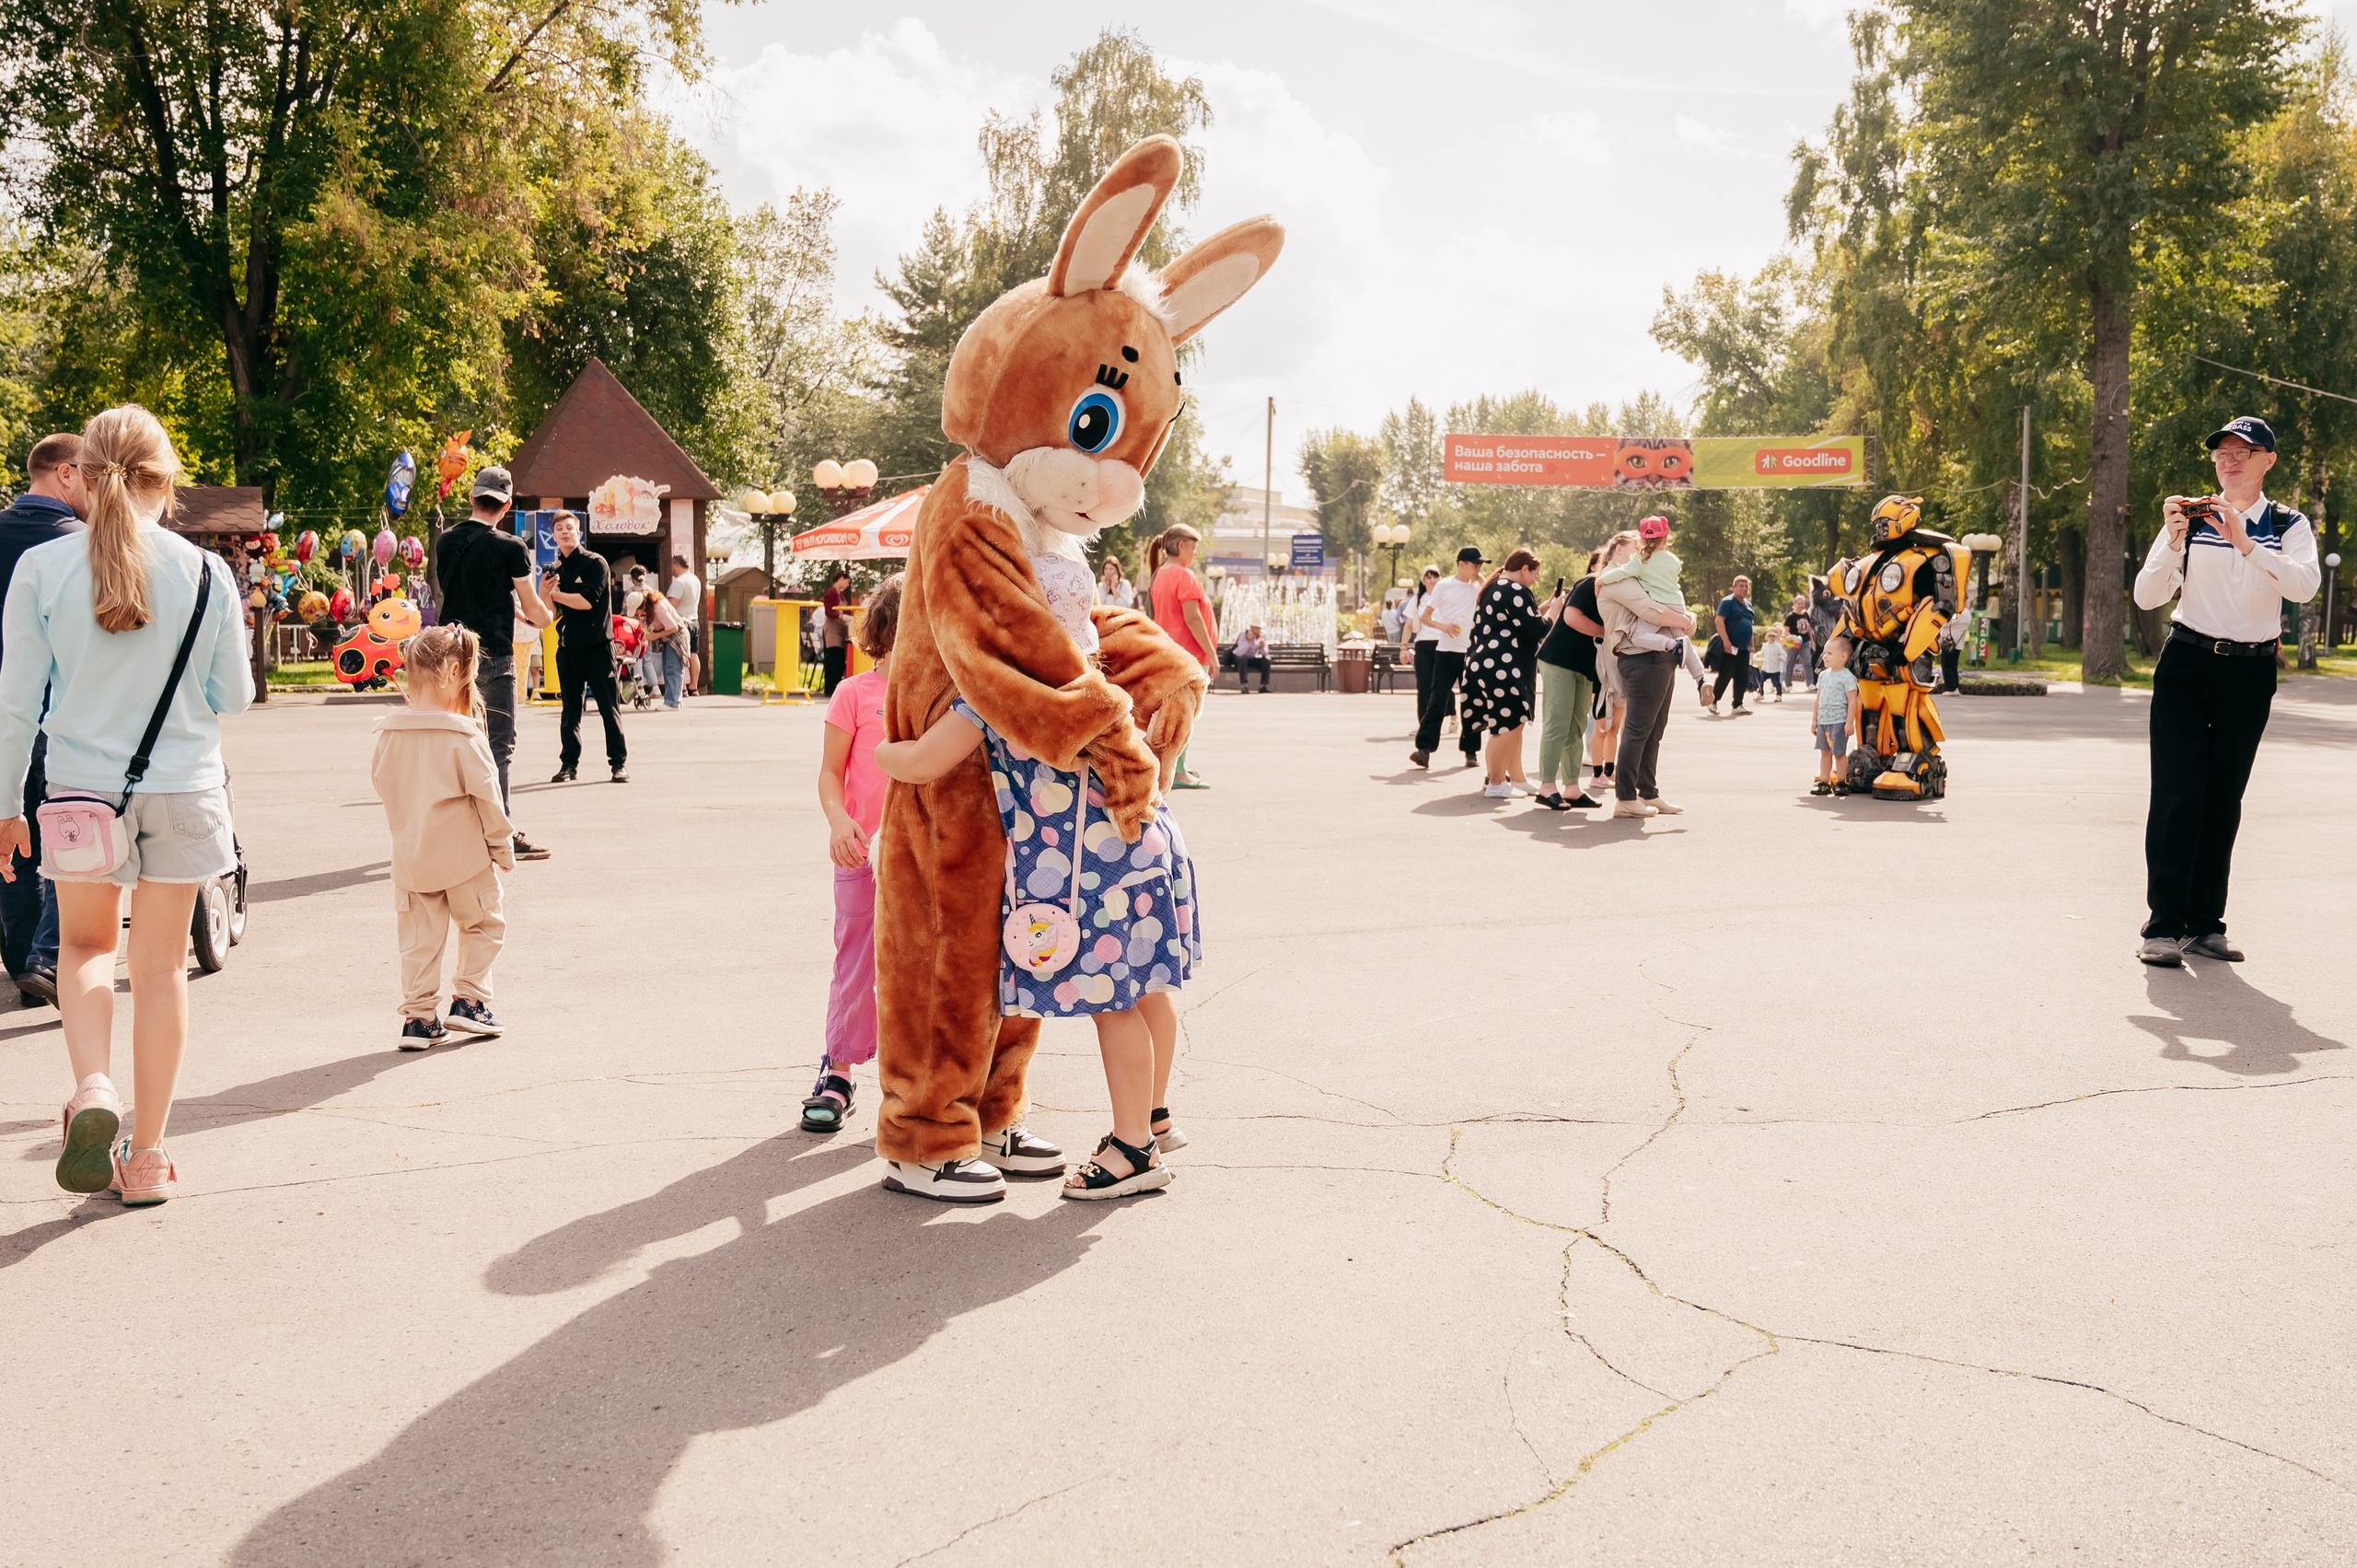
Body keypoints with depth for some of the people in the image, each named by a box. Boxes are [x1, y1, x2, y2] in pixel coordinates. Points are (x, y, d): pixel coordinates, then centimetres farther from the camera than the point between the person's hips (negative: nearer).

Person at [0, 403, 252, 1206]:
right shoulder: (207, 574, -7)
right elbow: (234, 697, 1)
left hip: (82, 790, 0)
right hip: (183, 790, 0)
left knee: (84, 945, 21)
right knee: (162, 966, 10)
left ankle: (93, 1089, -4)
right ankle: (145, 1158, 17)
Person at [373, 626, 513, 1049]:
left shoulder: (389, 733, -3)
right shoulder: (462, 735, -18)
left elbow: (381, 784, 10)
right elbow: (485, 796, -13)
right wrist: (503, 844, -2)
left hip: (411, 857, 4)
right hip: (464, 854, -4)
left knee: (419, 938, 11)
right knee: (482, 924, 16)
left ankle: (418, 1017, 11)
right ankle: (469, 1000, 14)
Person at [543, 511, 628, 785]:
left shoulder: (595, 563, -4)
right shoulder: (555, 570, 12)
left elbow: (586, 601, -16)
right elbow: (552, 613, 12)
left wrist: (555, 593, -7)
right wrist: (545, 592, -6)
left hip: (597, 645, -5)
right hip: (567, 647, 5)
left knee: (609, 706, -2)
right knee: (570, 709, 8)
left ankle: (619, 762, 3)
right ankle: (569, 763, 13)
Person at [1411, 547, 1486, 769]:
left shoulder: (1479, 587, 10)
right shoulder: (1444, 586, 1)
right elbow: (1424, 617, 3)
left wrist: (1481, 578, -6)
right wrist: (1442, 626, -15)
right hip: (1446, 650, -3)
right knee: (1437, 700, -8)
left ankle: (1470, 750, 14)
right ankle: (1424, 748, -11)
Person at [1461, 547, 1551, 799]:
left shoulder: (1495, 588, 19)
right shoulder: (1516, 591, -13)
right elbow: (1535, 630, -15)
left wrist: (1542, 609, 20)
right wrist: (1552, 612, 1)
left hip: (1487, 663, 11)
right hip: (1502, 668, -11)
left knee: (1513, 724, 16)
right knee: (1507, 726, -5)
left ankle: (1517, 779, 22)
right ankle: (1496, 784, 0)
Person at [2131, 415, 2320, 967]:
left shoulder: (2289, 526, 5)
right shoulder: (2192, 519, 5)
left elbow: (2305, 585, -16)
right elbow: (2146, 597, -3)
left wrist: (2245, 543, -25)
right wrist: (2173, 542, -18)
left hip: (2251, 673, 1)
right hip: (2187, 666, -1)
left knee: (2224, 800, 6)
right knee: (2177, 794, -11)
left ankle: (2205, 922, 13)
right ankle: (2164, 926, -11)